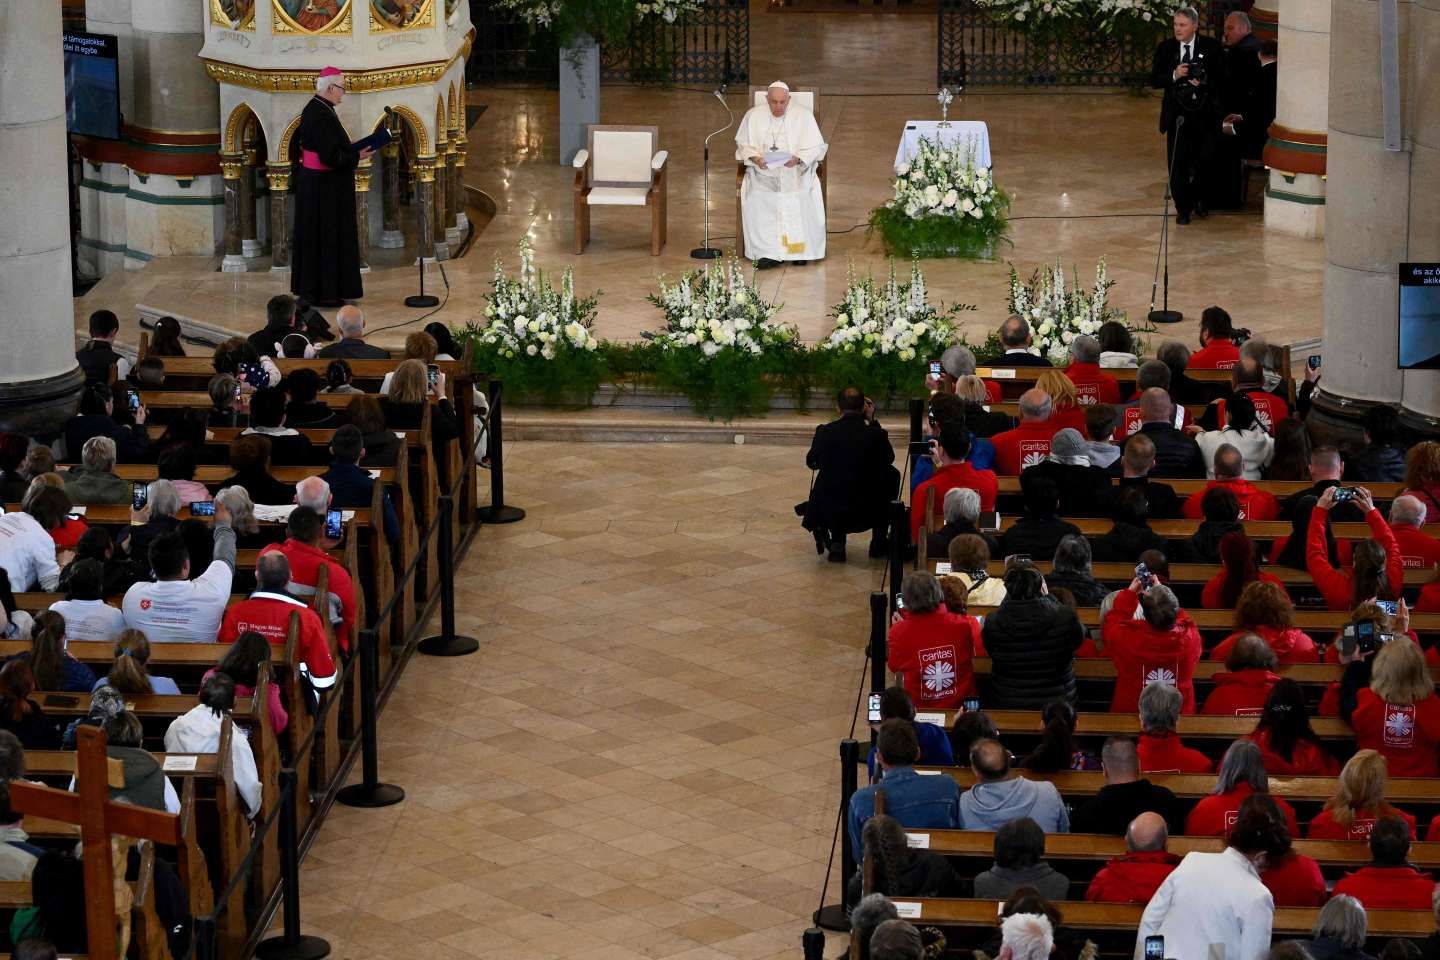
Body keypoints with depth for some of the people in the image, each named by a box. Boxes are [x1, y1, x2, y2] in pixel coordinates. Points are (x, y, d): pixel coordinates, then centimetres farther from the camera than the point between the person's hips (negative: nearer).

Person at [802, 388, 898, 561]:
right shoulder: (876, 434, -9)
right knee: (892, 474, 26)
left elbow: (811, 462, 10)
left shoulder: (825, 431, -6)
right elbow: (889, 458, 13)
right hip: (868, 513, -2)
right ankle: (879, 542, 30)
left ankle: (836, 542, 24)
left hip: (828, 512, 2)